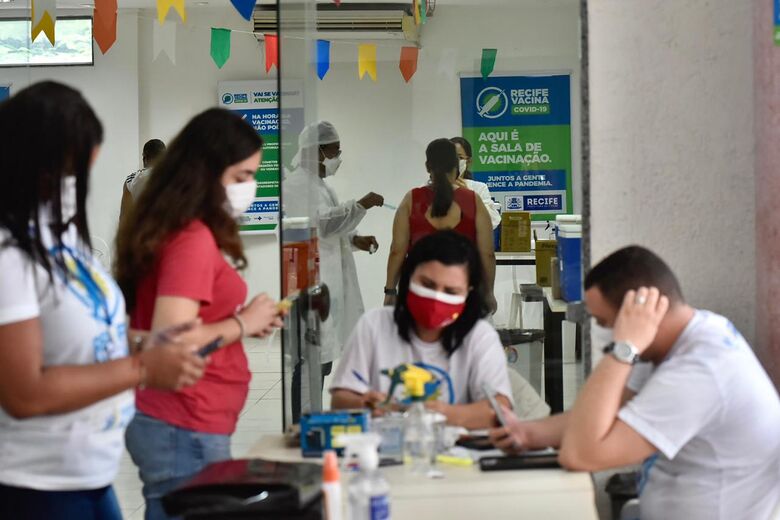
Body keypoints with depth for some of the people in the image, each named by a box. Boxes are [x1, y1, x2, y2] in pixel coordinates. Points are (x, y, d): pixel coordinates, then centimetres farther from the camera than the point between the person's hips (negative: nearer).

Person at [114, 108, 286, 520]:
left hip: (167, 423, 9)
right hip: (186, 432, -9)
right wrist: (243, 323, -12)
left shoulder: (173, 230, 12)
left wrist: (241, 324, 7)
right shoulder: (193, 238, -17)